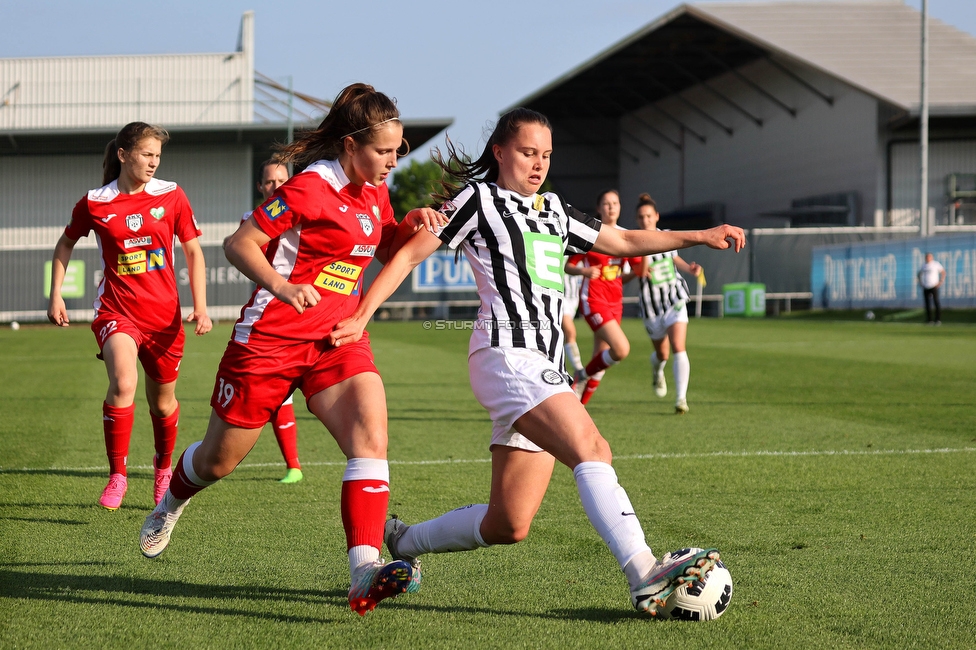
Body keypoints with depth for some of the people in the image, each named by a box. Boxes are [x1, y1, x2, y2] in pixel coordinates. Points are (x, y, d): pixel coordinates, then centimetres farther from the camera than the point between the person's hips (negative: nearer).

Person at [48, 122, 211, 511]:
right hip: (116, 309, -2)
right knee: (123, 383, -26)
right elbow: (66, 244, 15)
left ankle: (163, 469, 40)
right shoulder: (94, 203, -2)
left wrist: (200, 307, 1)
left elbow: (193, 251, 8)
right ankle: (117, 476, -14)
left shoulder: (171, 196, 0)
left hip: (164, 314, 2)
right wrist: (56, 295, 10)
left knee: (162, 400, 12)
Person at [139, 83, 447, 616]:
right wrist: (282, 286, -31)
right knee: (219, 460, 11)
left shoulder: (374, 192, 8)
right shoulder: (310, 188, -15)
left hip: (338, 339, 5)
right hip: (273, 336, -5)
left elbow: (386, 249, 24)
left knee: (371, 436, -22)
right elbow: (240, 244, -14)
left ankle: (365, 571, -31)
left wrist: (413, 225, 2)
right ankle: (170, 503, 46)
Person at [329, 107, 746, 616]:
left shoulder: (552, 211, 25)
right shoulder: (479, 198, 4)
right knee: (592, 450, -27)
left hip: (544, 370, 8)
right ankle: (646, 578, -36)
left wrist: (700, 237, 23)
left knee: (507, 525, 5)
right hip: (508, 354, -8)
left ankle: (403, 541, 24)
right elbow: (409, 255, 2)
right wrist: (360, 318, -8)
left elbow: (622, 241, 31)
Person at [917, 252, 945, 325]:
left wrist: (941, 282, -7)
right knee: (927, 303, 3)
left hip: (934, 286, -5)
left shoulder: (935, 264, -3)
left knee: (936, 302, -12)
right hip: (925, 288, 5)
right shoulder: (923, 266, 12)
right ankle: (929, 319, 9)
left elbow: (943, 272, 0)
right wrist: (920, 282, 15)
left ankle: (938, 319, -11)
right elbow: (919, 273, 28)